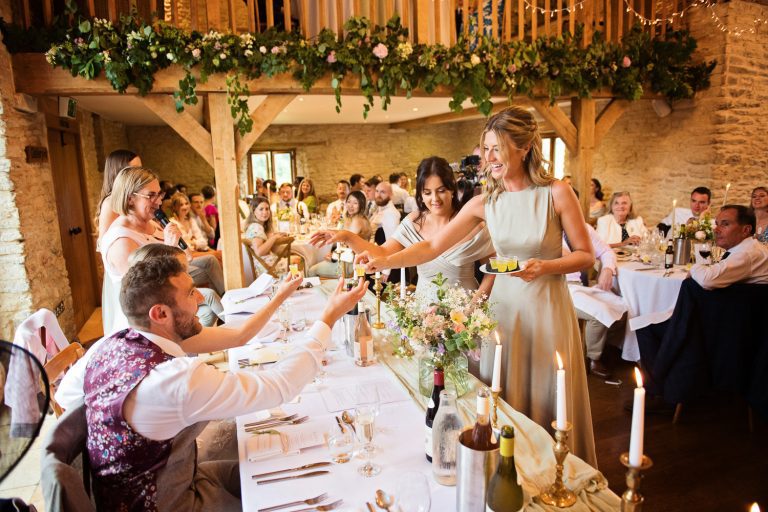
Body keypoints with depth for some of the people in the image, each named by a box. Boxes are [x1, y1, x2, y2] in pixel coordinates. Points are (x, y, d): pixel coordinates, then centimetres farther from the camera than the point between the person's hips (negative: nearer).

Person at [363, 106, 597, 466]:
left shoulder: (557, 193, -9)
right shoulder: (484, 203, -1)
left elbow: (586, 255, -3)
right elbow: (432, 247, -3)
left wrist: (544, 266, -20)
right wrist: (383, 262, -15)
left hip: (548, 307, -2)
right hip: (504, 304, 3)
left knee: (547, 404, 10)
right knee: (504, 403, 13)